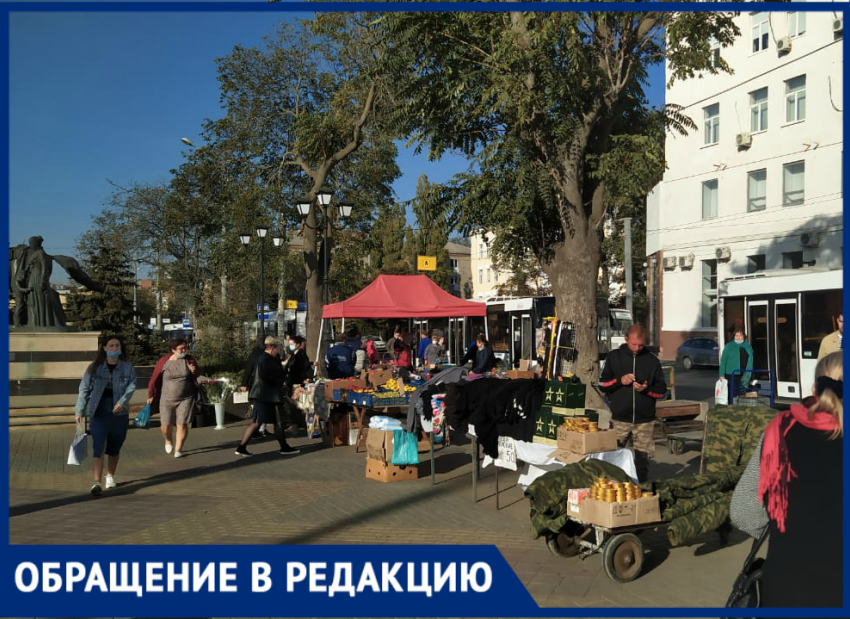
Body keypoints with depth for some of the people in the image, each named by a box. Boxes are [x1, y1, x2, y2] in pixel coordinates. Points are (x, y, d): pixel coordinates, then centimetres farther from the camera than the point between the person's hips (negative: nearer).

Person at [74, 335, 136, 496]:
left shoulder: (127, 367, 2)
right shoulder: (94, 368, 2)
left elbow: (131, 386, -7)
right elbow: (84, 389, 2)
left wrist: (122, 402, -24)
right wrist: (79, 411, -3)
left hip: (119, 414, 2)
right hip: (98, 413, -1)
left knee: (114, 448, 14)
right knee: (98, 448, -12)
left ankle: (110, 476, 34)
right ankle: (96, 482, -15)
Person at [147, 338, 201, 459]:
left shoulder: (190, 359, -2)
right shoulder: (164, 361, -8)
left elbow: (198, 372, 13)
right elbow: (154, 379, -1)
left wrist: (195, 371, -11)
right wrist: (151, 395, 3)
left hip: (186, 398, 0)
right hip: (167, 399, 0)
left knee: (182, 424, -5)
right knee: (166, 425, 4)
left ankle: (178, 449, 6)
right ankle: (168, 441, 36)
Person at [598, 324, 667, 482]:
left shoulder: (652, 360, 7)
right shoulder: (614, 357, 6)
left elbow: (662, 390, 7)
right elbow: (602, 384, 5)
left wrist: (647, 389, -12)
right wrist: (620, 380, -12)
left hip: (645, 421, 1)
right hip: (619, 419, 0)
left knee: (642, 460, 4)